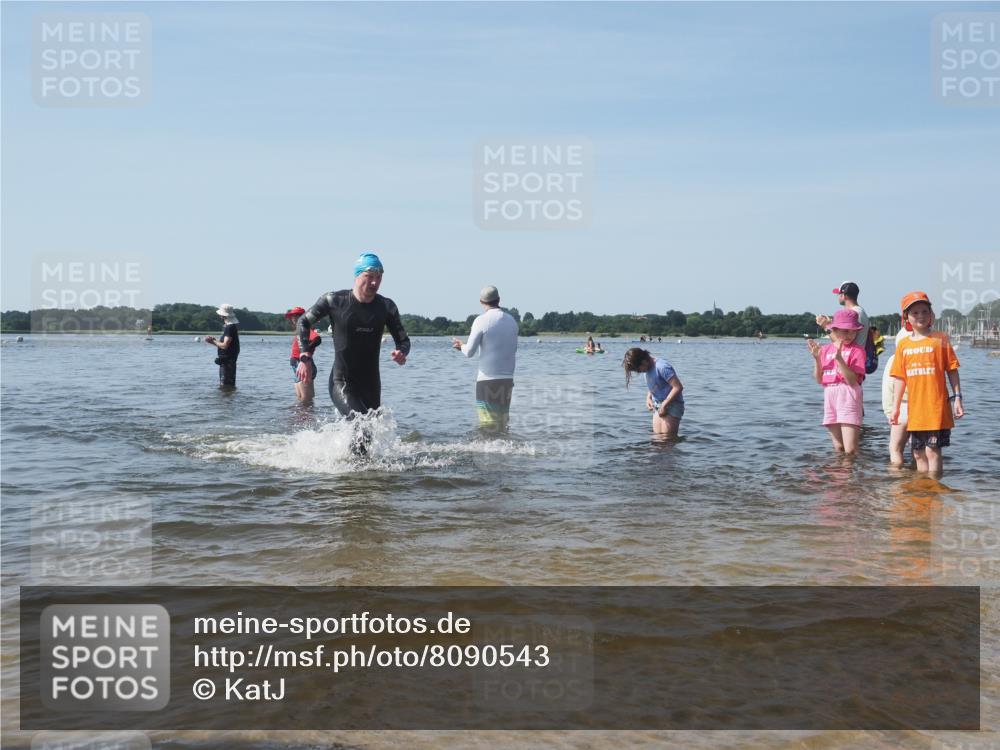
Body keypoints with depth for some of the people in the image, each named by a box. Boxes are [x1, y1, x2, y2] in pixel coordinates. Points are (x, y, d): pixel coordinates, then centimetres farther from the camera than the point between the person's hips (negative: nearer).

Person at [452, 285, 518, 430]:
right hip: (507, 379, 5)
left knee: (488, 425, -2)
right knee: (503, 422, 13)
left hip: (487, 379, -5)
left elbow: (469, 352, -10)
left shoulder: (482, 321, -10)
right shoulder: (511, 321, 6)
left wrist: (461, 346, 12)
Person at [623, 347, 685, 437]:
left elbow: (678, 387, -23)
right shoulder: (649, 368, 7)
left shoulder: (662, 367, -20)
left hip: (672, 405, -9)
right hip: (658, 406, 9)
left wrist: (664, 405, -19)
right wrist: (648, 397, 4)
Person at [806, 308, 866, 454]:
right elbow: (819, 379, 11)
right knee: (838, 449, 10)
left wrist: (839, 358, -22)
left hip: (848, 397, -5)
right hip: (829, 396, 5)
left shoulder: (857, 350, -3)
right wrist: (816, 358, -2)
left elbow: (852, 379, -13)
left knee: (850, 450, -11)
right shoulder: (825, 349, 12)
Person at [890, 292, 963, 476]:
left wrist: (957, 398, -6)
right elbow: (901, 378, 12)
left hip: (936, 408, -4)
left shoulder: (940, 339, -2)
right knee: (918, 453, 11)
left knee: (932, 450, -6)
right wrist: (896, 407, 11)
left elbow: (952, 371, 0)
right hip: (915, 410, 4)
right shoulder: (904, 345, 8)